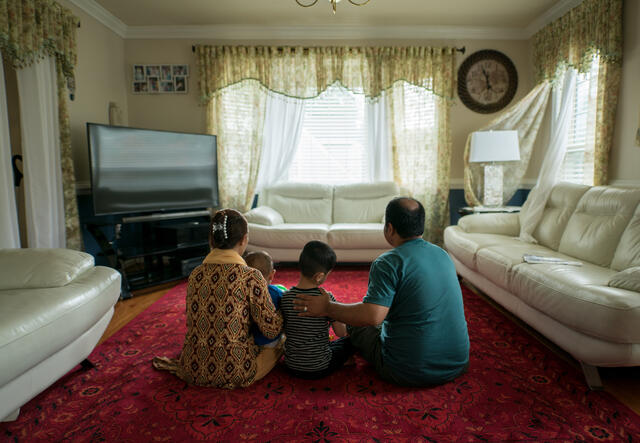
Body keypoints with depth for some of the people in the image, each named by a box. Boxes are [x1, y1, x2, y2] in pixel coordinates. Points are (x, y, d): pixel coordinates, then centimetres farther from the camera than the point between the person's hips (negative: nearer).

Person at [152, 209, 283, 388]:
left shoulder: (196, 274, -1)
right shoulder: (251, 277, -18)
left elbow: (191, 323, 11)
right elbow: (271, 330, -12)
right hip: (234, 375, -6)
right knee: (278, 345, 20)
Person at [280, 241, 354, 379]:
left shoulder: (285, 297, -11)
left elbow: (285, 331, 0)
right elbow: (341, 332, -11)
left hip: (292, 368, 4)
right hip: (320, 369, -4)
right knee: (351, 339, 17)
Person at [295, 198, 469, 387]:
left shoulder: (388, 263, -20)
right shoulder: (443, 254, 4)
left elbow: (372, 316, -30)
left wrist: (327, 308, -15)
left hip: (410, 373, -6)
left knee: (356, 325, 16)